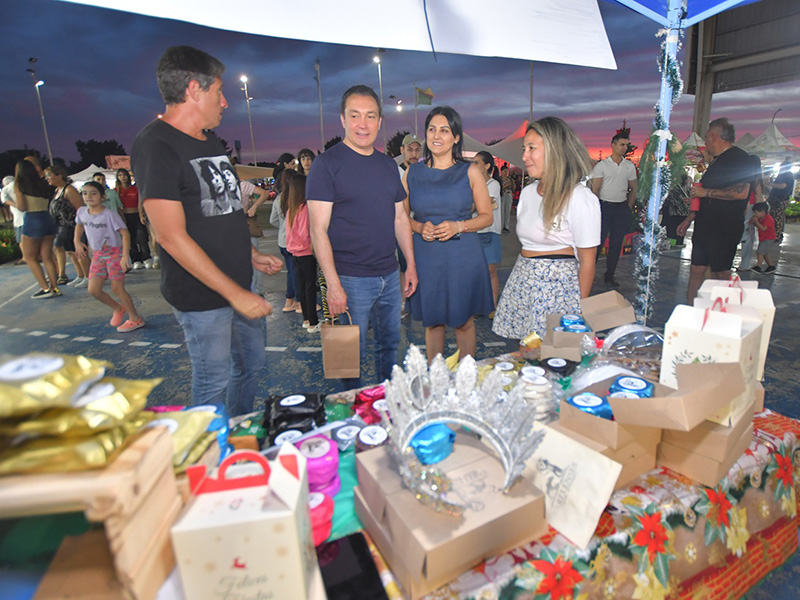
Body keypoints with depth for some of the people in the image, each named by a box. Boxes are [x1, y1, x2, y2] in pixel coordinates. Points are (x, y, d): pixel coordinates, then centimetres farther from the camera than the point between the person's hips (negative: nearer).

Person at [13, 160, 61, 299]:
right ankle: (55, 287, 8)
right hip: (48, 220, 5)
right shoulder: (43, 184, 10)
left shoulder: (19, 185, -5)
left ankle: (46, 288, 0)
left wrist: (16, 194, 9)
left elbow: (22, 207, -8)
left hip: (32, 222, -5)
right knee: (47, 257, 10)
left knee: (30, 258, 7)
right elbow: (48, 203, 9)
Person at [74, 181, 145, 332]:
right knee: (93, 290, 3)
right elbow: (79, 225, 25)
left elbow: (125, 233, -20)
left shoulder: (109, 214, -17)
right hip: (97, 255, 6)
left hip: (114, 253, -6)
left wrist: (125, 255, -30)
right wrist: (77, 242, 13)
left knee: (117, 288, -4)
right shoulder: (82, 211, 2)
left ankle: (135, 319, 10)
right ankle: (118, 309, 28)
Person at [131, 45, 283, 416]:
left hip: (238, 286, 9)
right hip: (202, 295, -9)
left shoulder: (211, 141, 14)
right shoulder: (156, 145, -14)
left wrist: (252, 255, 15)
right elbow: (172, 236, -21)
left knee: (251, 365, 19)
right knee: (213, 382, 3)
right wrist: (234, 292, -22)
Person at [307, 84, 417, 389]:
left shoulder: (388, 164, 11)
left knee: (390, 344, 17)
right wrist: (333, 284, -18)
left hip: (390, 276, 6)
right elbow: (318, 229, -13)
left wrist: (411, 264, 12)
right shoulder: (327, 163, -8)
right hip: (350, 279, -6)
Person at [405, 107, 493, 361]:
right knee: (432, 322, 9)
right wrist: (420, 227, -9)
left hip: (464, 257, -1)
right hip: (426, 257, 1)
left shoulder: (470, 172, 3)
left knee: (464, 322, 8)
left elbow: (486, 216, 4)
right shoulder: (413, 173, 7)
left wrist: (458, 226, -14)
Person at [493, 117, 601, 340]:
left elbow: (587, 262, -9)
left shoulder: (581, 198, -11)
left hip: (558, 285, -6)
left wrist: (579, 311, -8)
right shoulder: (527, 192, 11)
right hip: (522, 281, 7)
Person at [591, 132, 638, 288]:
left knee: (616, 243, 6)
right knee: (598, 240, -7)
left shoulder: (629, 166, 10)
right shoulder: (602, 165, -2)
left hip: (622, 207, 4)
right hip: (605, 206, -4)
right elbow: (595, 189, -5)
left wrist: (628, 208, 7)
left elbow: (633, 189, 15)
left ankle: (609, 275, 15)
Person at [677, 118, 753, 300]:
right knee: (696, 270, 8)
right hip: (705, 227, 9)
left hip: (725, 230, -9)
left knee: (720, 275, -2)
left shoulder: (739, 158, -10)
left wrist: (706, 192, -17)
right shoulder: (717, 160, 20)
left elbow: (741, 192, -24)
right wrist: (689, 219, 22)